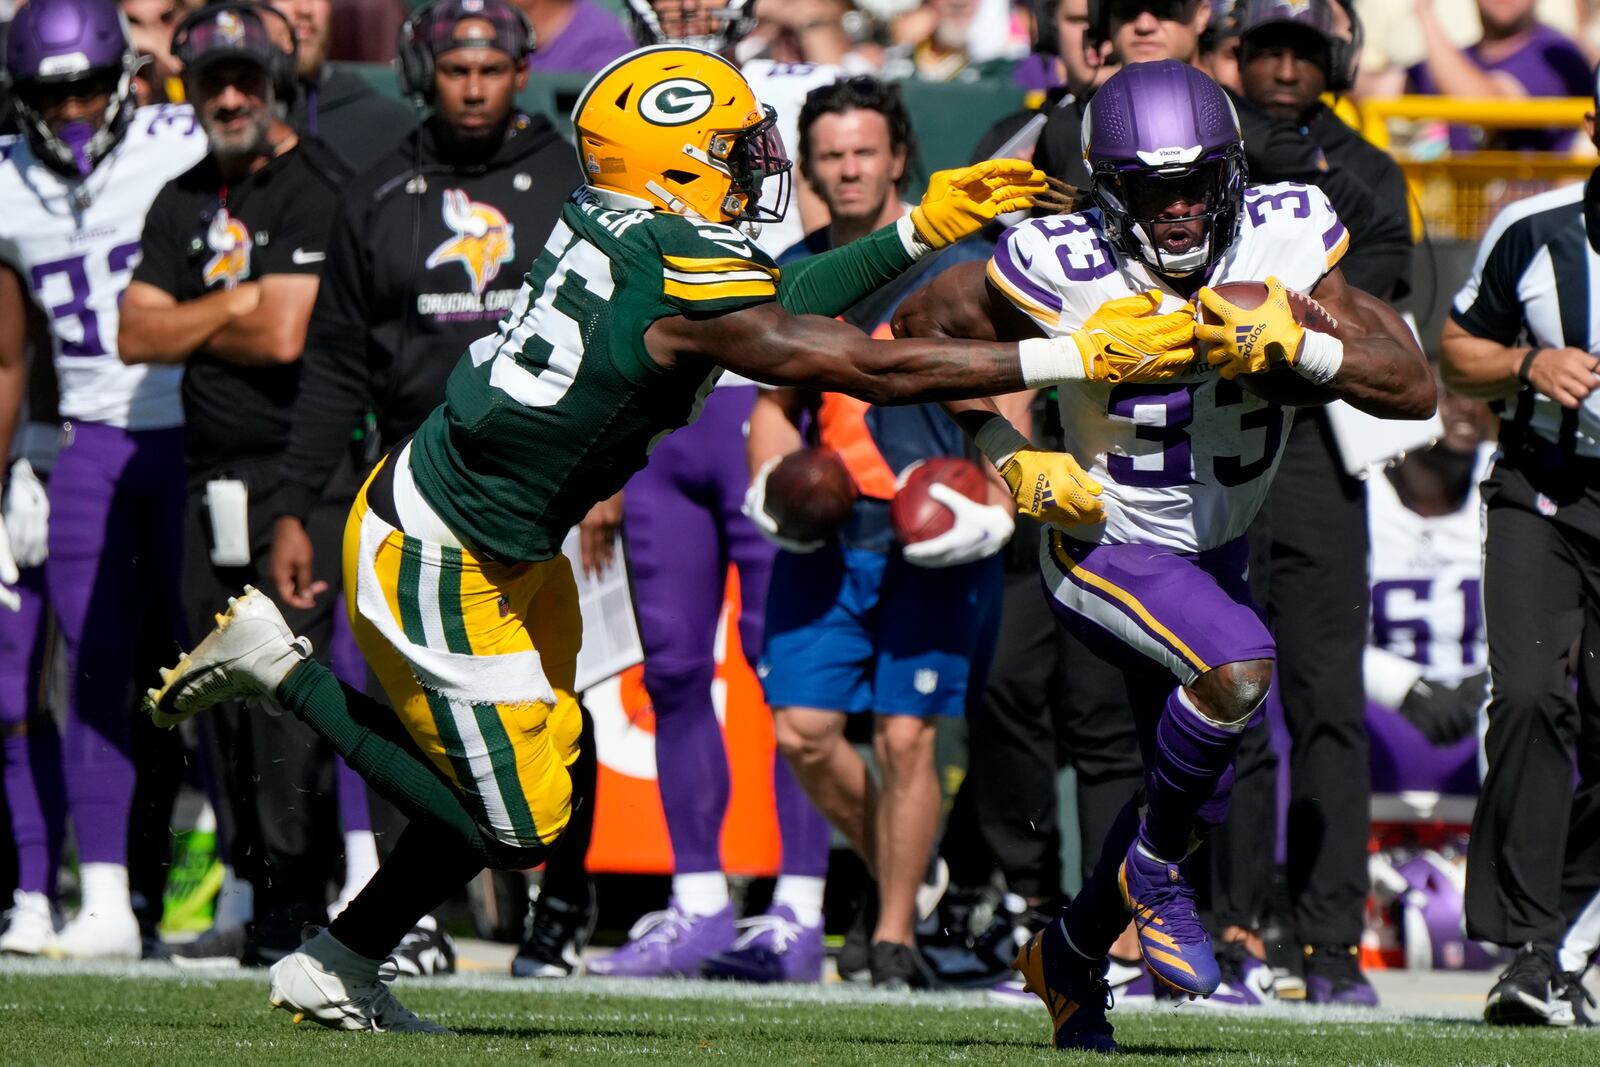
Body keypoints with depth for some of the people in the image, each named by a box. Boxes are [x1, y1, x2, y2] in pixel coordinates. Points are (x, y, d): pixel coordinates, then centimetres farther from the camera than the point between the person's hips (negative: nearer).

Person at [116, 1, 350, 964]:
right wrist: (231, 309, -4)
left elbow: (286, 335, -15)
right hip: (212, 476, 7)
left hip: (298, 471, -7)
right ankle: (257, 880, 13)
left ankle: (298, 894, -8)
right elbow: (137, 335, 9)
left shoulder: (318, 188, -8)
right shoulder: (184, 204, 16)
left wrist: (189, 326, 0)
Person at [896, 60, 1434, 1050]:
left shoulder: (1285, 241, -18)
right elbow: (921, 329, -8)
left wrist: (1299, 349, -35)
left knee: (1197, 797, 17)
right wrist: (1012, 461, -14)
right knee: (1238, 664, -34)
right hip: (1106, 551, -6)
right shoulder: (1062, 273, -25)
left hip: (1217, 550, 6)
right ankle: (1153, 869, -8)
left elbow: (1416, 387, -18)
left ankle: (1069, 956, 44)